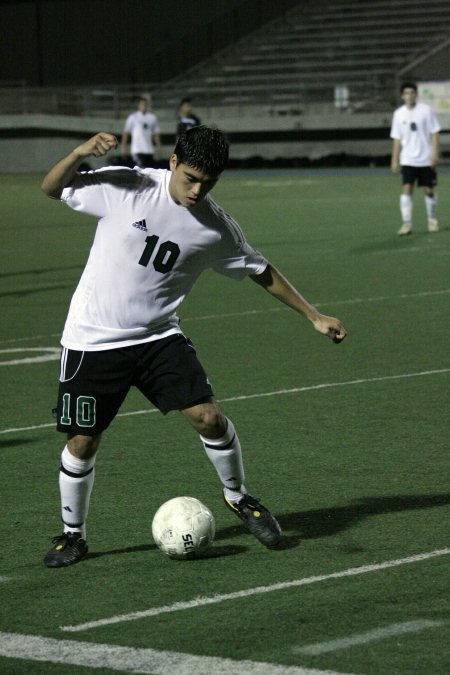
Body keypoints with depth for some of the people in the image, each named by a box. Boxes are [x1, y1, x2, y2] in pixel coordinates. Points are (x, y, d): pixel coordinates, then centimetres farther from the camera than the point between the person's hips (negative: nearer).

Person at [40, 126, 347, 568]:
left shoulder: (216, 227, -5)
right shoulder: (125, 187, -13)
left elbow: (260, 271, 10)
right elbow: (52, 188, -4)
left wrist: (314, 317, 9)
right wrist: (80, 154, -24)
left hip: (158, 336, 2)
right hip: (93, 340, -2)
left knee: (208, 416, -10)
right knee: (82, 442, 0)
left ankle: (237, 497, 17)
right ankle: (72, 535, 22)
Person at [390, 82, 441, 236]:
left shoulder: (426, 110, -3)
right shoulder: (399, 114, 4)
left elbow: (434, 133, -2)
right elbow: (397, 139, 9)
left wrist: (435, 153, -10)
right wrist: (395, 160, 5)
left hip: (426, 159, -1)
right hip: (407, 160, 1)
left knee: (429, 190, 6)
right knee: (407, 189, -11)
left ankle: (432, 220, 25)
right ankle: (406, 224, -13)